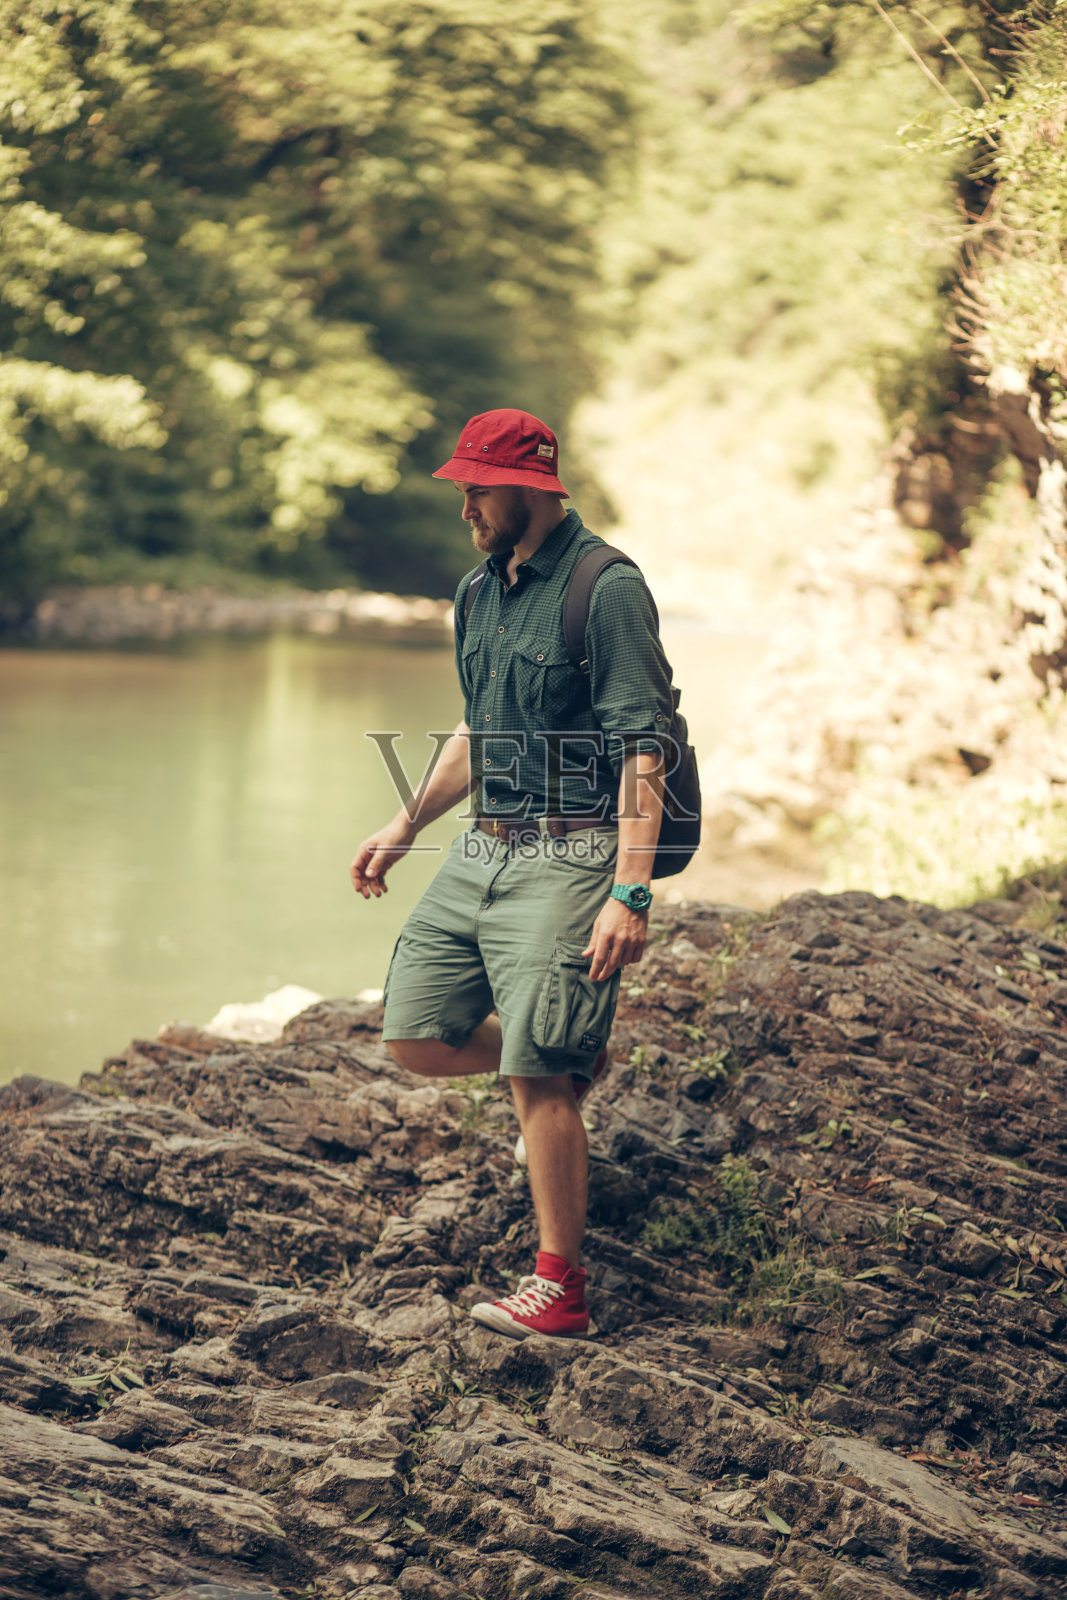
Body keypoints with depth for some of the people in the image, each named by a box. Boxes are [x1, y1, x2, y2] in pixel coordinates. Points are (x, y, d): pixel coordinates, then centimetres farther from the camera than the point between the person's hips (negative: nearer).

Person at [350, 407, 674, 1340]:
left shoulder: (607, 590, -13)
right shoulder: (482, 591, 13)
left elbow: (644, 751, -18)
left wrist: (629, 894, -25)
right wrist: (406, 826, 28)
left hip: (568, 860, -8)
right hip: (481, 853, 8)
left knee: (538, 1080, -9)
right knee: (417, 1041, 6)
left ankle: (560, 1290, 0)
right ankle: (575, 1051, 30)